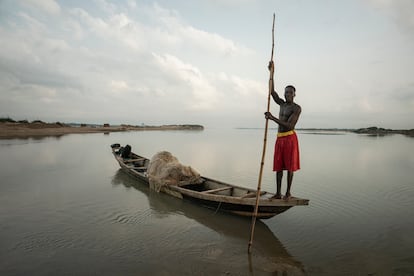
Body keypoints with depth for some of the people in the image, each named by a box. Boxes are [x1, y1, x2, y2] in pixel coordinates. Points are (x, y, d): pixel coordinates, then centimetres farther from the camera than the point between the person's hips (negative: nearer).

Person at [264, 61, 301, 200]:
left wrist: (272, 118, -23)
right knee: (278, 166, 5)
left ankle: (288, 192, 11)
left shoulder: (297, 108, -7)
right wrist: (271, 73, 0)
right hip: (279, 138, 6)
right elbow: (272, 91, 7)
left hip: (290, 138, -6)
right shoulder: (282, 104, 14)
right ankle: (278, 193, 10)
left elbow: (289, 125, -18)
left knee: (290, 166, 0)